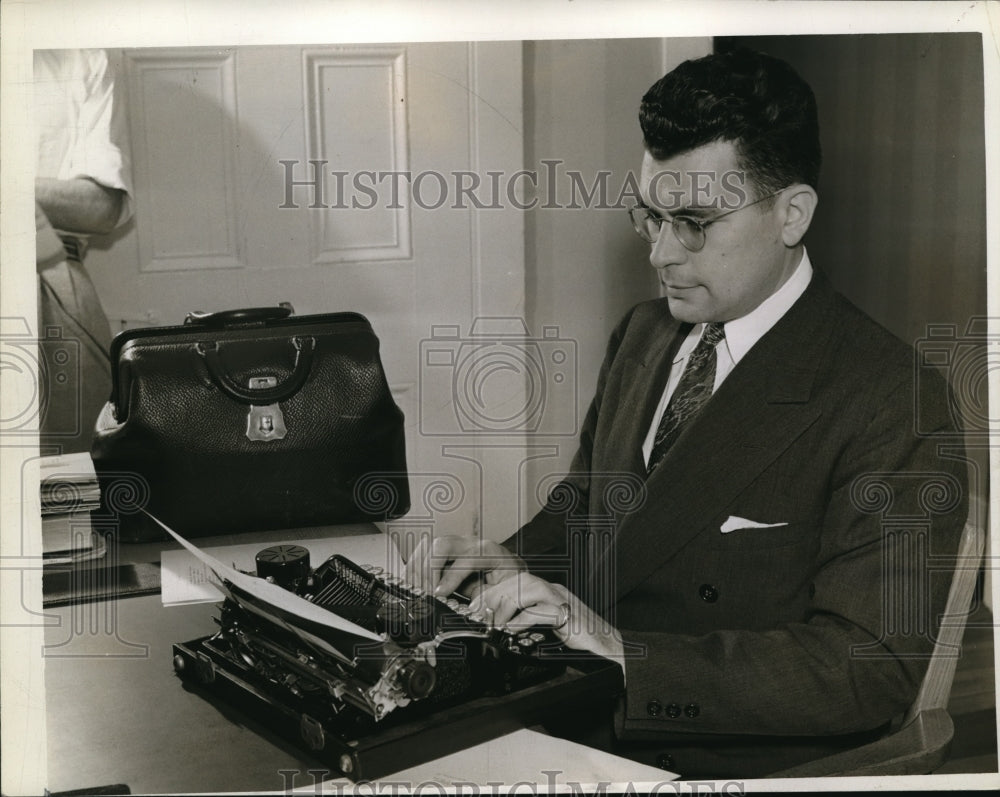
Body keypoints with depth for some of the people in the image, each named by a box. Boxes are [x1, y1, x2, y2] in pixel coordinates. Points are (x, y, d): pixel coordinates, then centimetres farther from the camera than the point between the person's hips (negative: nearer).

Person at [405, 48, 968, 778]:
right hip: (572, 717, 6)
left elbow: (873, 671, -19)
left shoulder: (890, 405, -15)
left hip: (729, 762, -6)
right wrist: (517, 560, -3)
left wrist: (627, 654, -26)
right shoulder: (642, 335, 9)